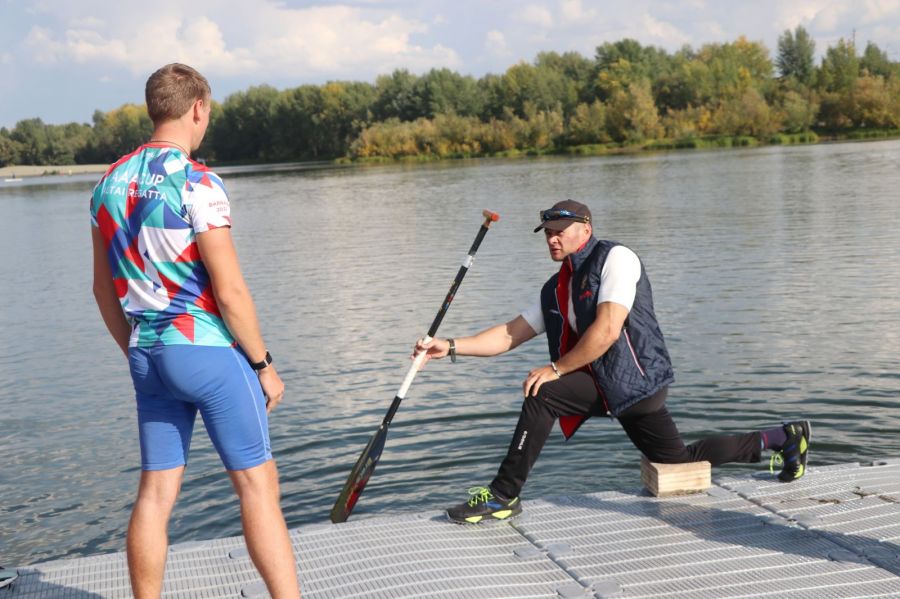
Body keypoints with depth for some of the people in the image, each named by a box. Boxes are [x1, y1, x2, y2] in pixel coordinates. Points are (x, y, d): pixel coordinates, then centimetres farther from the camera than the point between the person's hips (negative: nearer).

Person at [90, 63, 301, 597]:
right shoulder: (196, 183, -14)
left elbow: (104, 289, 14)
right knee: (257, 484, 0)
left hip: (148, 354, 7)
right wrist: (264, 364, -7)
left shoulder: (110, 183, 8)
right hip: (209, 349, -7)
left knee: (155, 493, 12)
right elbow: (229, 291, -16)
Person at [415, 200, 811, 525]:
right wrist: (451, 347, 3)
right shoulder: (555, 289, 16)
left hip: (636, 378, -8)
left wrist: (556, 368, -13)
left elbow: (607, 330, -17)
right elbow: (510, 335, 13)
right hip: (604, 383, 8)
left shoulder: (615, 258, -8)